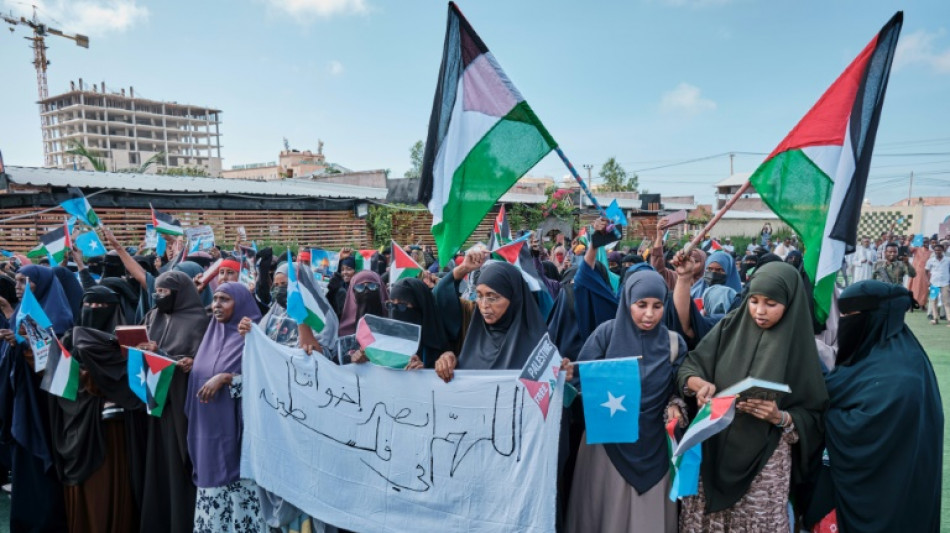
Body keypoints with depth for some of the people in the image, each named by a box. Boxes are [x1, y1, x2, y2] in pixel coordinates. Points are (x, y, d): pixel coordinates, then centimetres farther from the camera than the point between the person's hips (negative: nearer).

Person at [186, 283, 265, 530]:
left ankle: (241, 525, 11)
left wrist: (226, 378, -21)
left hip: (236, 429, -6)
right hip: (209, 428, 6)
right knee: (212, 480, 10)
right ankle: (213, 526, 23)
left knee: (238, 482, -2)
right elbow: (200, 375, 19)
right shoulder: (212, 335, 13)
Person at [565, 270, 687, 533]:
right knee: (604, 508, 10)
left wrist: (676, 407, -14)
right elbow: (582, 377, -7)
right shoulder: (607, 333, -6)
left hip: (651, 445, 1)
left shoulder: (674, 343, -1)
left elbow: (678, 389, 6)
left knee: (648, 510, 11)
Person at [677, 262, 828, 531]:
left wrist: (780, 417, -21)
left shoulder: (799, 347, -6)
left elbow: (812, 415, -2)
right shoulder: (730, 327, -1)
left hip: (765, 458, -2)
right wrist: (700, 384, -21)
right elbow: (689, 366, 0)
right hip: (715, 445, 2)